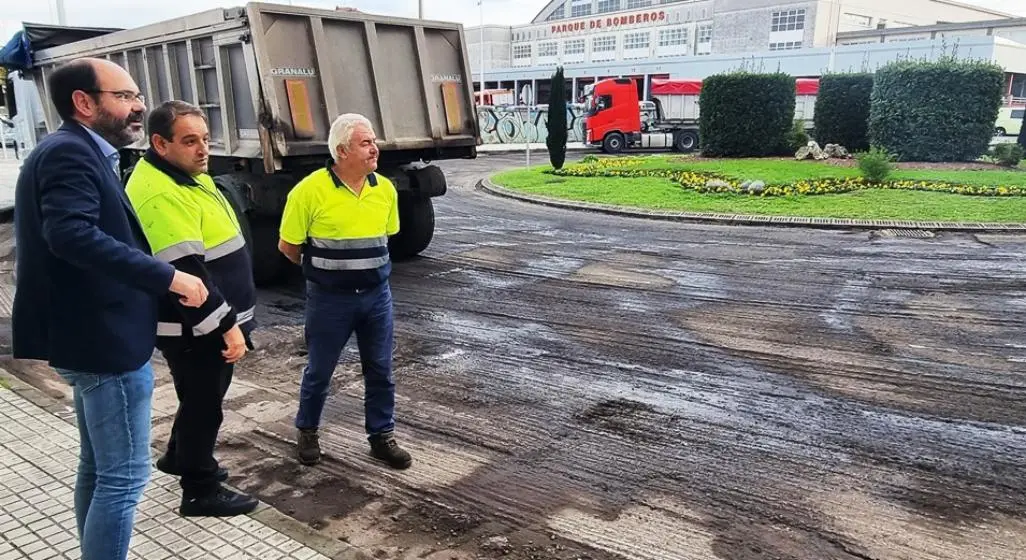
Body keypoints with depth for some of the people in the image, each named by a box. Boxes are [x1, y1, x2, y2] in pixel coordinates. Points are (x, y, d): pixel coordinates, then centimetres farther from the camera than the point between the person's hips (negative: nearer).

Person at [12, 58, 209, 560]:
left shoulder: (76, 152, 15)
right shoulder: (70, 152, -17)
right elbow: (72, 234, -32)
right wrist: (167, 277, -31)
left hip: (94, 336, 11)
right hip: (105, 340, -11)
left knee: (98, 468, 20)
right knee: (124, 477, -2)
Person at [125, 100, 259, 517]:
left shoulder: (189, 176, 11)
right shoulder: (161, 194, -24)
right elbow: (185, 270, -30)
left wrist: (230, 318, 22)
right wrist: (227, 323, -28)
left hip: (212, 321, 10)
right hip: (194, 328, -10)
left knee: (203, 398, 25)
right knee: (202, 405, 3)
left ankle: (180, 457, 45)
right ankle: (201, 492, 18)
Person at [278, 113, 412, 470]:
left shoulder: (385, 190, 0)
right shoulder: (310, 191, -15)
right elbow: (287, 245, -4)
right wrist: (321, 269, 8)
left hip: (376, 295, 4)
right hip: (329, 299, -3)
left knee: (380, 371, 10)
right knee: (319, 370, 12)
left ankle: (382, 437, 25)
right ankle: (307, 432, 34)